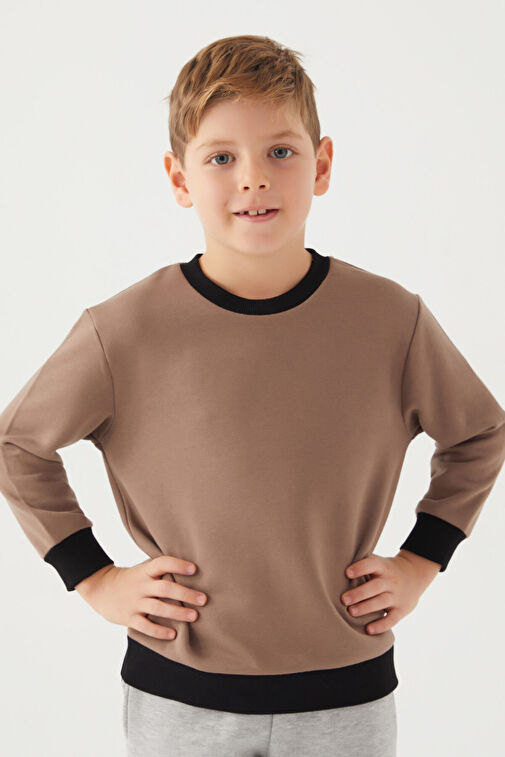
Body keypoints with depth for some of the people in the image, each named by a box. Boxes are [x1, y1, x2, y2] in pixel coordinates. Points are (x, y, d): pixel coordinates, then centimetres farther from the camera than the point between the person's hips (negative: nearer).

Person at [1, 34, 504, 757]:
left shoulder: (393, 320, -8)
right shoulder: (123, 332, -12)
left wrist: (419, 563, 2)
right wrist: (95, 578, -1)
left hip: (348, 696, 1)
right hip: (177, 696, 0)